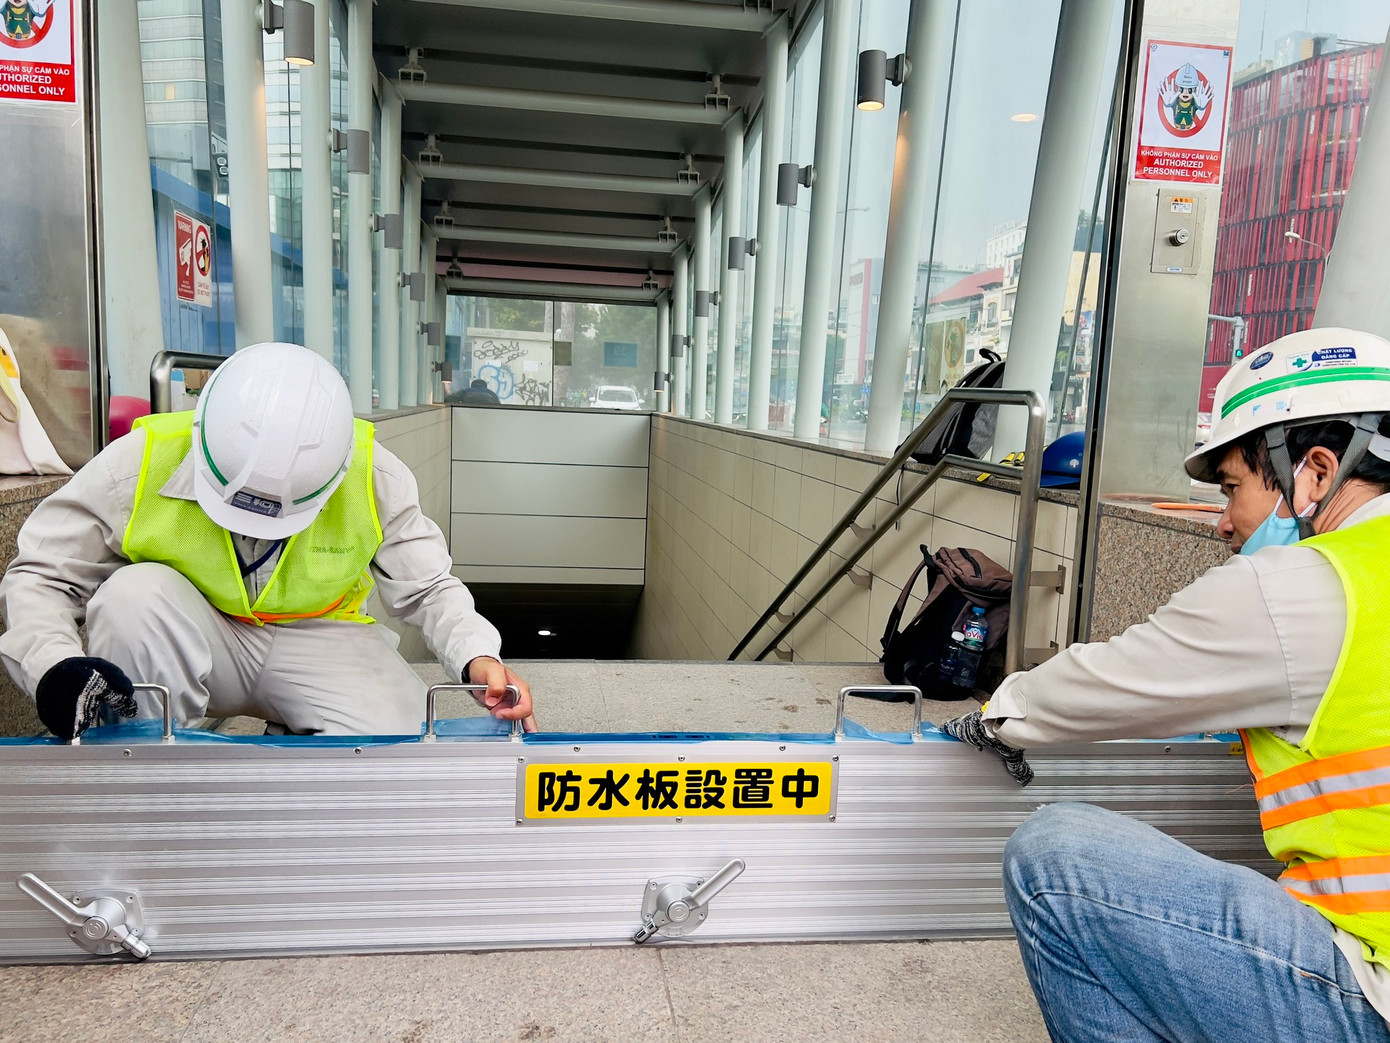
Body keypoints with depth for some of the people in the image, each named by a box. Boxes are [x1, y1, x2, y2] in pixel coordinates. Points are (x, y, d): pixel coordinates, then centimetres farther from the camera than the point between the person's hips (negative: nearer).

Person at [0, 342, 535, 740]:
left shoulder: (372, 475, -20)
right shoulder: (139, 463, -22)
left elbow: (428, 587, -11)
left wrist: (478, 655, -31)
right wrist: (55, 667, -32)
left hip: (316, 639, 0)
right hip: (185, 647, 1)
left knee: (402, 729, -28)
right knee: (133, 592, -33)